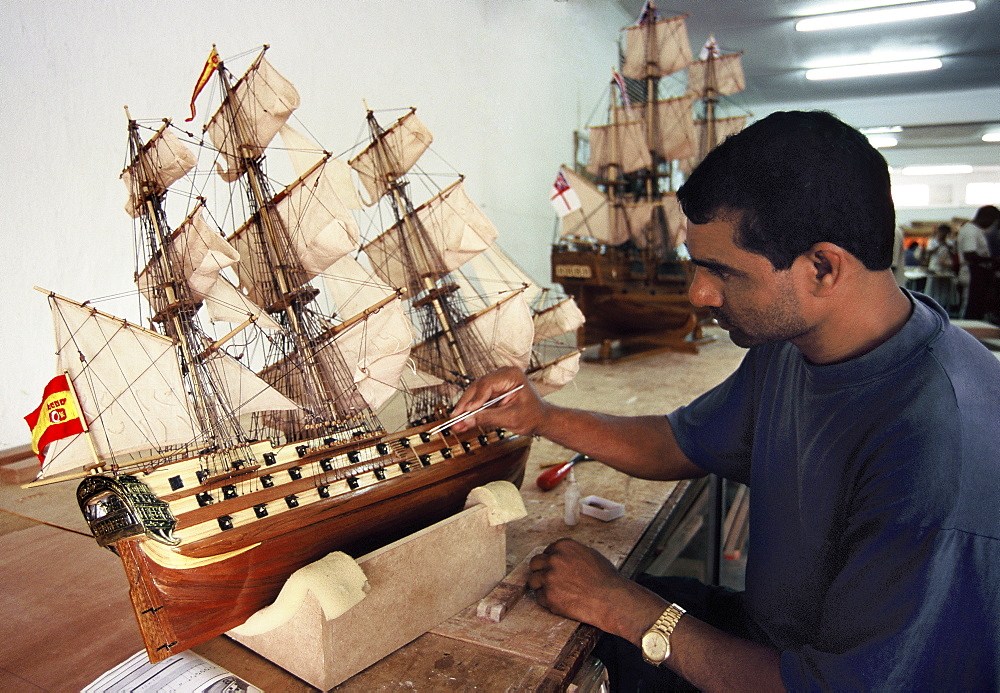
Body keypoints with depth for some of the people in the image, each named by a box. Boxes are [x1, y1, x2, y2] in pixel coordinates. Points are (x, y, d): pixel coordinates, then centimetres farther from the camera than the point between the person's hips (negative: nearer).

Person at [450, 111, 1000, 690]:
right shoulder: (787, 343, -6)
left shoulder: (944, 448, -33)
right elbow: (684, 444, 9)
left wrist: (627, 608, -22)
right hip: (770, 631, 7)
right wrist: (544, 419, -2)